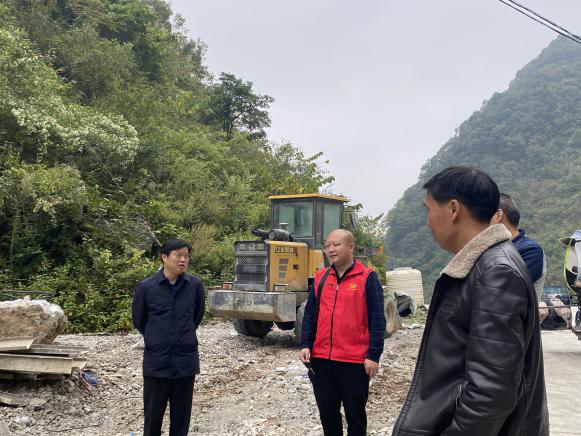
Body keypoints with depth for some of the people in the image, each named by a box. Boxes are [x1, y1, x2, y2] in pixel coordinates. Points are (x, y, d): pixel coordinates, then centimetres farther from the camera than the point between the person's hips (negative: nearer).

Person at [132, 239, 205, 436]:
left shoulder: (195, 285, -4)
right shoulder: (146, 287, -8)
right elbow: (138, 320, 7)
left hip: (186, 360, 1)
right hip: (156, 361, -1)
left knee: (181, 413, 11)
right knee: (153, 412, 10)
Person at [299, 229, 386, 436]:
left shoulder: (367, 278, -5)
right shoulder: (320, 277, 9)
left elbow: (377, 320, -8)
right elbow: (310, 314, 11)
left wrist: (373, 355, -13)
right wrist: (305, 344, 1)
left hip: (355, 362, -4)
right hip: (321, 359, 4)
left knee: (355, 415, 8)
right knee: (327, 412, 14)